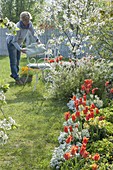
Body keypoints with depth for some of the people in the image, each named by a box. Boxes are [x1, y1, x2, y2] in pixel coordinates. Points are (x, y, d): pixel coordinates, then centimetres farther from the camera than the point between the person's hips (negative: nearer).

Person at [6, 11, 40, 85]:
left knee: (18, 60, 15)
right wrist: (20, 49, -45)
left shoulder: (29, 24, -19)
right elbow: (14, 41, -33)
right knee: (13, 61, -6)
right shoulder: (18, 27, -37)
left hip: (19, 43, 7)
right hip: (11, 42, -7)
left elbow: (33, 33, -1)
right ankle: (17, 78, -3)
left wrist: (37, 40, -16)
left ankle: (14, 74, 31)